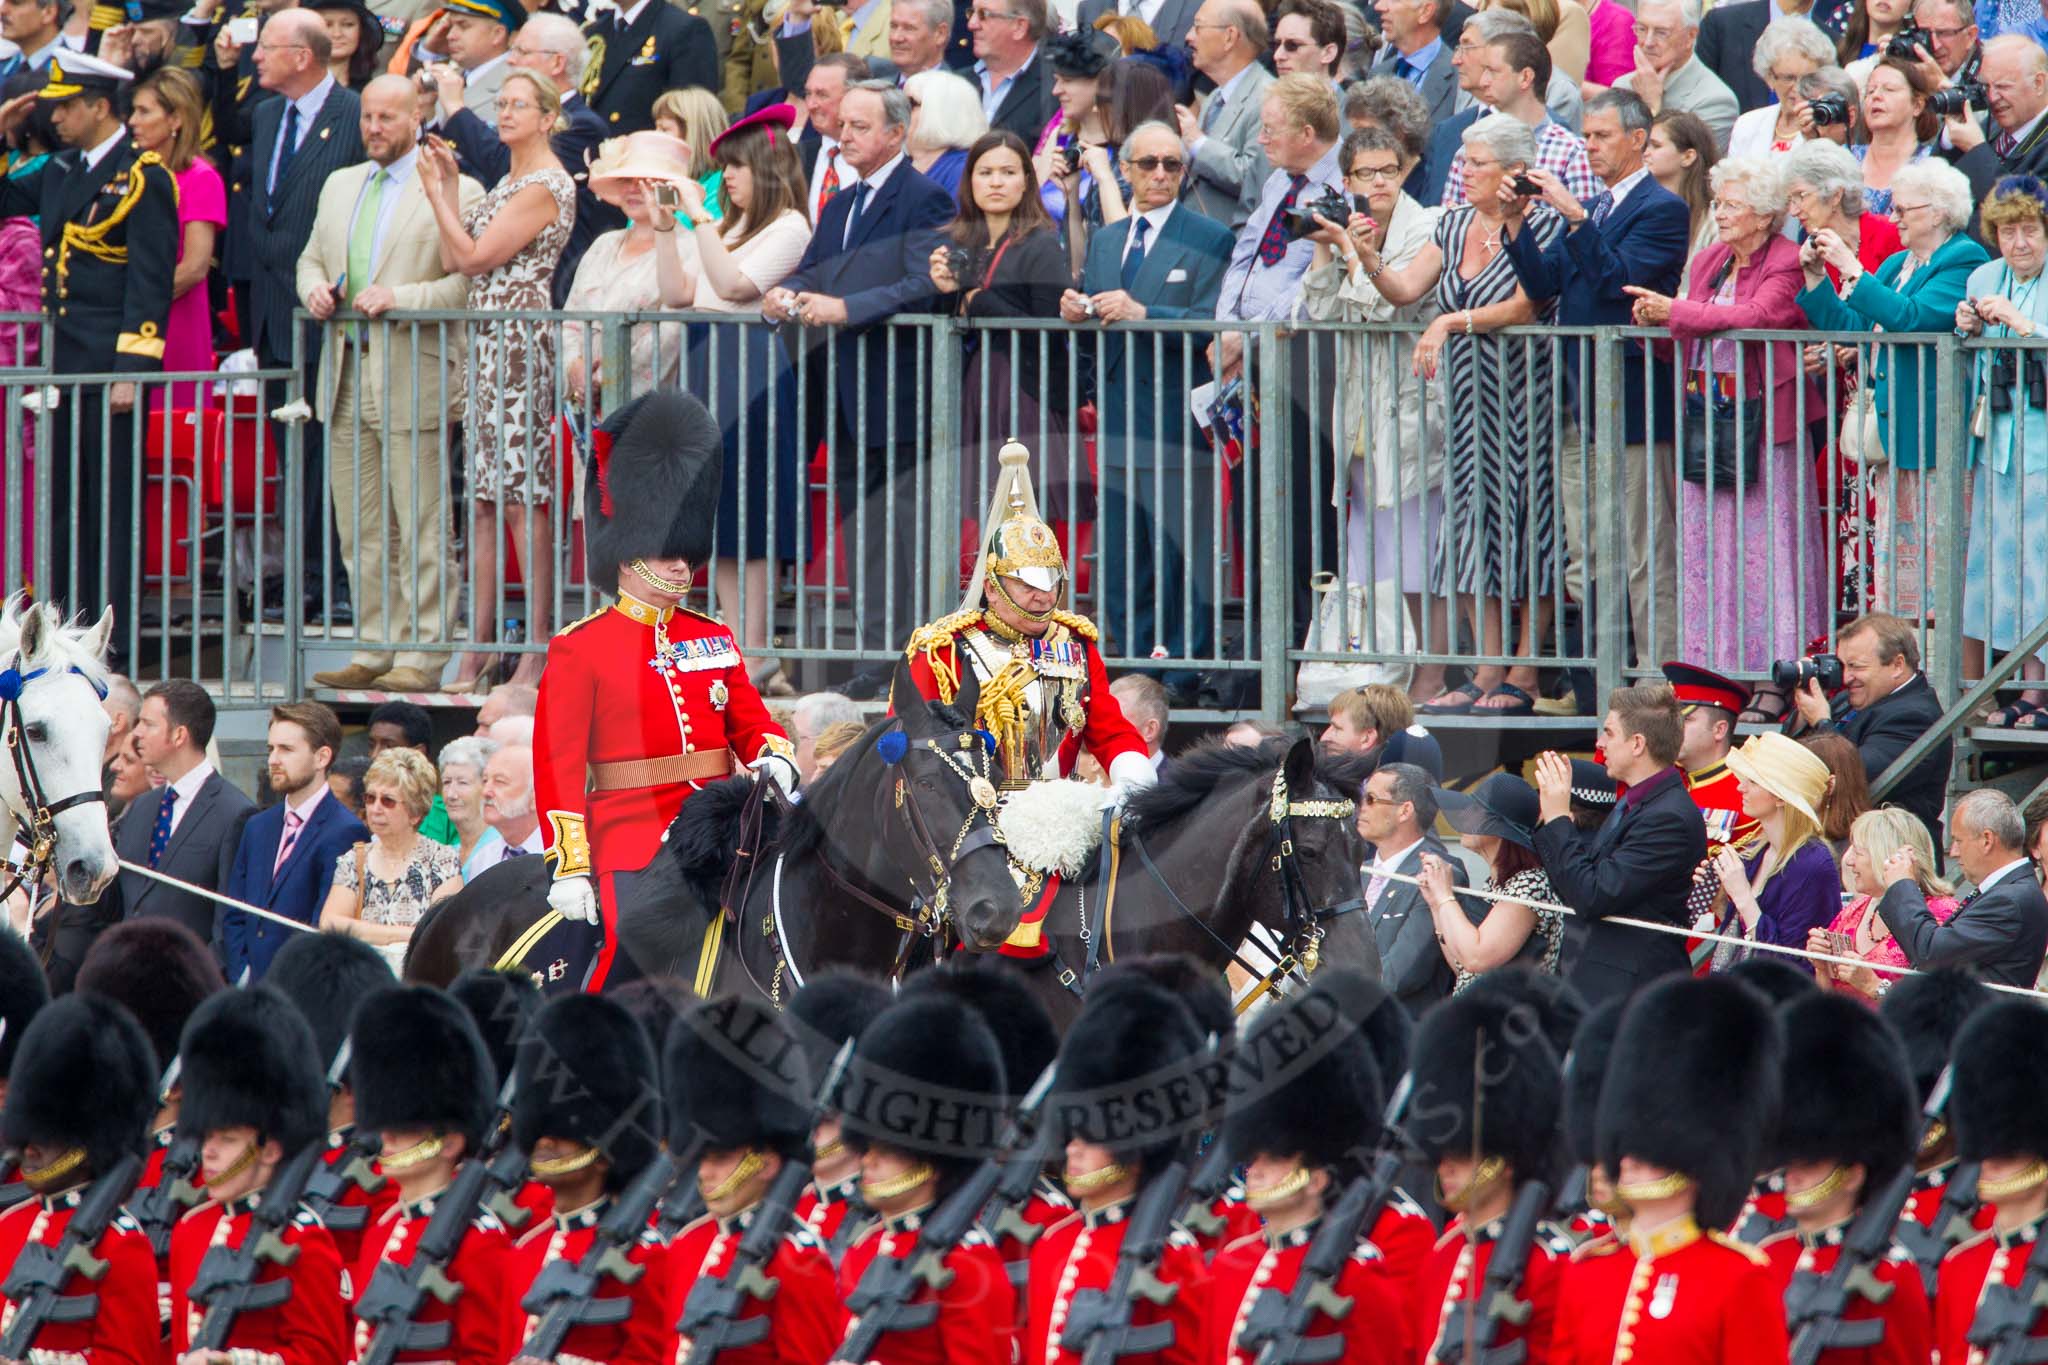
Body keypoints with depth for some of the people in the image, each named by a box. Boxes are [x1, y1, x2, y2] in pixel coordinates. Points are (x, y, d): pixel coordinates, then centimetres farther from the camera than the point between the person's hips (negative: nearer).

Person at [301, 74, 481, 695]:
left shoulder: (456, 193, -4)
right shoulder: (340, 186, 18)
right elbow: (312, 258, 26)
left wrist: (401, 297, -20)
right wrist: (314, 288, 3)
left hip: (413, 380, -7)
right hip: (347, 378, 7)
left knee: (420, 532, -6)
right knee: (360, 532, 9)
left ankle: (420, 659, -4)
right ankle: (373, 651, 15)